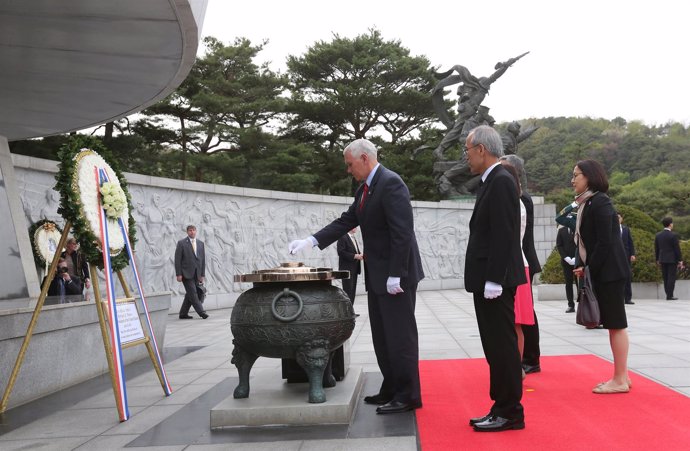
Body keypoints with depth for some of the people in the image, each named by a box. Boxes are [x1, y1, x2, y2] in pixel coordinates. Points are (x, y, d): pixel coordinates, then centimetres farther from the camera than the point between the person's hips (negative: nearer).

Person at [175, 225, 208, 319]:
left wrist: (202, 275, 6)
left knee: (190, 294, 6)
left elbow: (203, 260, 12)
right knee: (193, 293, -11)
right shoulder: (181, 243, -2)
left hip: (196, 274, 5)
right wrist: (178, 274, -11)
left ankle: (183, 314, 15)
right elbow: (177, 259, -5)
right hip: (186, 273, -5)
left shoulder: (201, 243, 12)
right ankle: (201, 312, -11)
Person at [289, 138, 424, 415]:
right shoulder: (365, 189, 13)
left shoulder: (391, 183, -16)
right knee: (382, 337, 15)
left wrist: (396, 275, -23)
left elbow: (402, 232, -22)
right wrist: (311, 241, 6)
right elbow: (346, 222, 14)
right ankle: (391, 390, 24)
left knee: (400, 336, -3)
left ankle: (408, 396, 7)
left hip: (396, 276, -10)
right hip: (377, 276, 10)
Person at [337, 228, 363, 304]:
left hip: (354, 269, 9)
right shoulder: (343, 237, -10)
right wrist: (354, 256, -21)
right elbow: (341, 252, -18)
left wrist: (360, 255, 4)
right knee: (348, 291, -9)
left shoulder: (353, 238, 19)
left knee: (352, 291, 8)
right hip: (347, 269, -9)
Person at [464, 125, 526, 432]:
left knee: (502, 346, -2)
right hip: (487, 280, 10)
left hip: (496, 282, -10)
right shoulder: (492, 182, 15)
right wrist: (486, 279, 16)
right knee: (496, 347, 14)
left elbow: (503, 235, -20)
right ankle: (502, 407, 22)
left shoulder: (501, 181, -14)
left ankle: (510, 413, 8)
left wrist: (493, 281, -21)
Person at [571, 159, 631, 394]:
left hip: (610, 271, -9)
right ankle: (621, 376, 20)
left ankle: (620, 380, 3)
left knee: (616, 324, -3)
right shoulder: (586, 204, 14)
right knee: (612, 324, 12)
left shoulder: (600, 202, -13)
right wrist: (580, 265, 1)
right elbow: (584, 241, 14)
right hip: (601, 272, 9)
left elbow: (605, 241, -18)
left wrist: (590, 268, -14)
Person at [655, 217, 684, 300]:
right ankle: (670, 296, -4)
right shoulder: (673, 235, -12)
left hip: (662, 259, 5)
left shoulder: (658, 235, 4)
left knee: (665, 277, 10)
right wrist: (680, 260, -4)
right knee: (671, 277, -2)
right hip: (672, 259, -5)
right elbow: (677, 249, -10)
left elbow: (656, 249, 9)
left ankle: (668, 294, 14)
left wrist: (657, 259, 18)